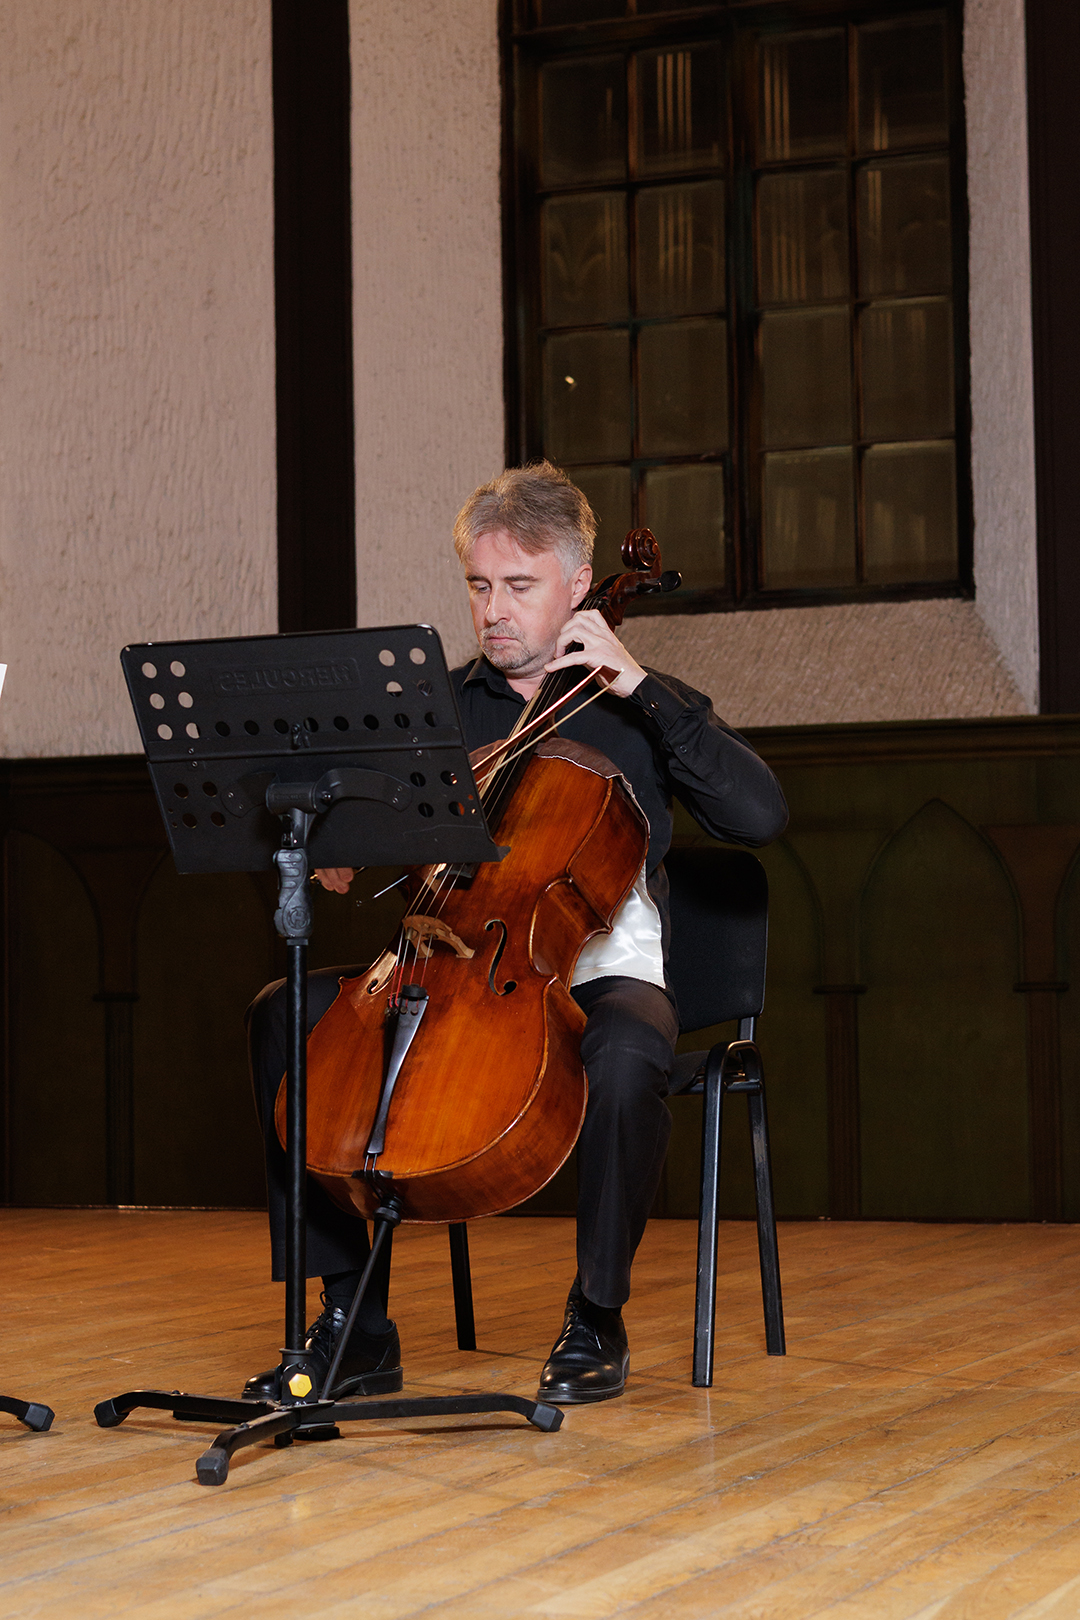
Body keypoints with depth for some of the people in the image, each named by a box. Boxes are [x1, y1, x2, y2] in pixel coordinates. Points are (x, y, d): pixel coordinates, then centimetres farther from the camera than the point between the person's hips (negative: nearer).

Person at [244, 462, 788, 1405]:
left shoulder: (640, 710, 6)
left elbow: (761, 816, -9)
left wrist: (638, 685, -11)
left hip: (599, 971, -3)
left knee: (628, 1054, -39)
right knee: (288, 1016, -21)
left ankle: (597, 1318, -14)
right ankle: (353, 1322, -17)